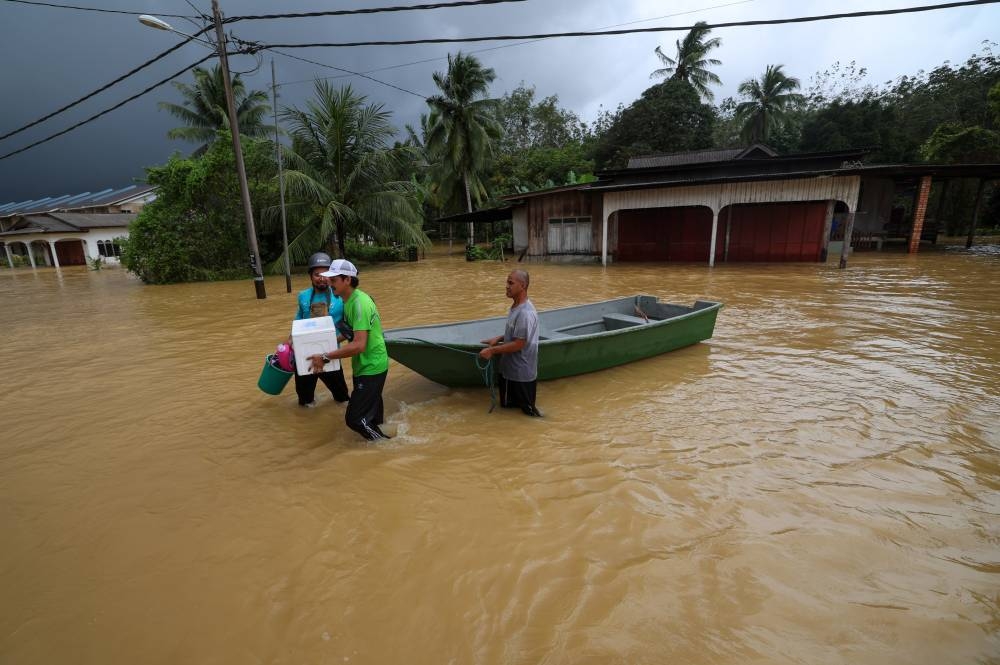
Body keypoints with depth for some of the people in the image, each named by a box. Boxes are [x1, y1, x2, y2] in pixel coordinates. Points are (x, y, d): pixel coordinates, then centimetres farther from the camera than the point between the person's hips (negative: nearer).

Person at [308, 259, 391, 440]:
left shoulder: (359, 303, -24)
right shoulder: (350, 300, 6)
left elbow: (359, 345, -31)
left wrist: (325, 357, -27)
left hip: (371, 368, -10)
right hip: (365, 365, 10)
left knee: (355, 419, -5)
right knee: (370, 413, 23)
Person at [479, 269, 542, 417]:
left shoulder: (525, 313, -26)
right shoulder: (516, 306, 5)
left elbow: (519, 344, -25)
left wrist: (492, 350, -19)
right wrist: (498, 339, 5)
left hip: (521, 373, -10)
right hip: (510, 369, 10)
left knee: (526, 407, 4)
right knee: (507, 404, 20)